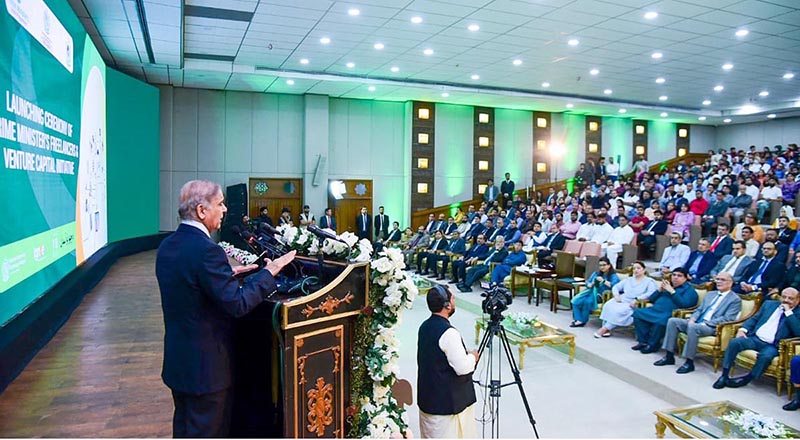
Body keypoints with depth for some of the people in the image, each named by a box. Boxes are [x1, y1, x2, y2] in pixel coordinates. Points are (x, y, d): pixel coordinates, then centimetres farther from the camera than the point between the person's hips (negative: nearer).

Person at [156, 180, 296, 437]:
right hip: (206, 365, -9)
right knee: (207, 431, 7)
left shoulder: (167, 246, 3)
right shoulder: (206, 250, -25)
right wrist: (270, 271, -16)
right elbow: (238, 304, -25)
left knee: (184, 427, 23)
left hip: (177, 358, 9)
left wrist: (229, 274, 10)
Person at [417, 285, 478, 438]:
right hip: (447, 401, -8)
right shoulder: (448, 333, -25)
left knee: (431, 434, 18)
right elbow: (463, 367, -24)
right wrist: (473, 357, -4)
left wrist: (466, 355, 11)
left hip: (427, 397, 8)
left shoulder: (424, 326, 3)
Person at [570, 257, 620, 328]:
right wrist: (591, 284, -5)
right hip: (591, 292, 6)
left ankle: (583, 320, -16)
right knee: (576, 300, -21)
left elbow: (615, 285, -20)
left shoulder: (613, 276, 0)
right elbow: (587, 282, 18)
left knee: (588, 301, -34)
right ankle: (578, 319, -19)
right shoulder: (596, 273, 20)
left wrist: (603, 281, -19)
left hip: (602, 296, -6)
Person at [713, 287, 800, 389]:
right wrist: (743, 329, -1)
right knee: (734, 342, -24)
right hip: (754, 338, 4)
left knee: (766, 356, -36)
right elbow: (754, 318, 18)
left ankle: (746, 379, -14)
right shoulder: (769, 304, 17)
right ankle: (724, 375, -19)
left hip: (773, 346, -4)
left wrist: (788, 312, -14)